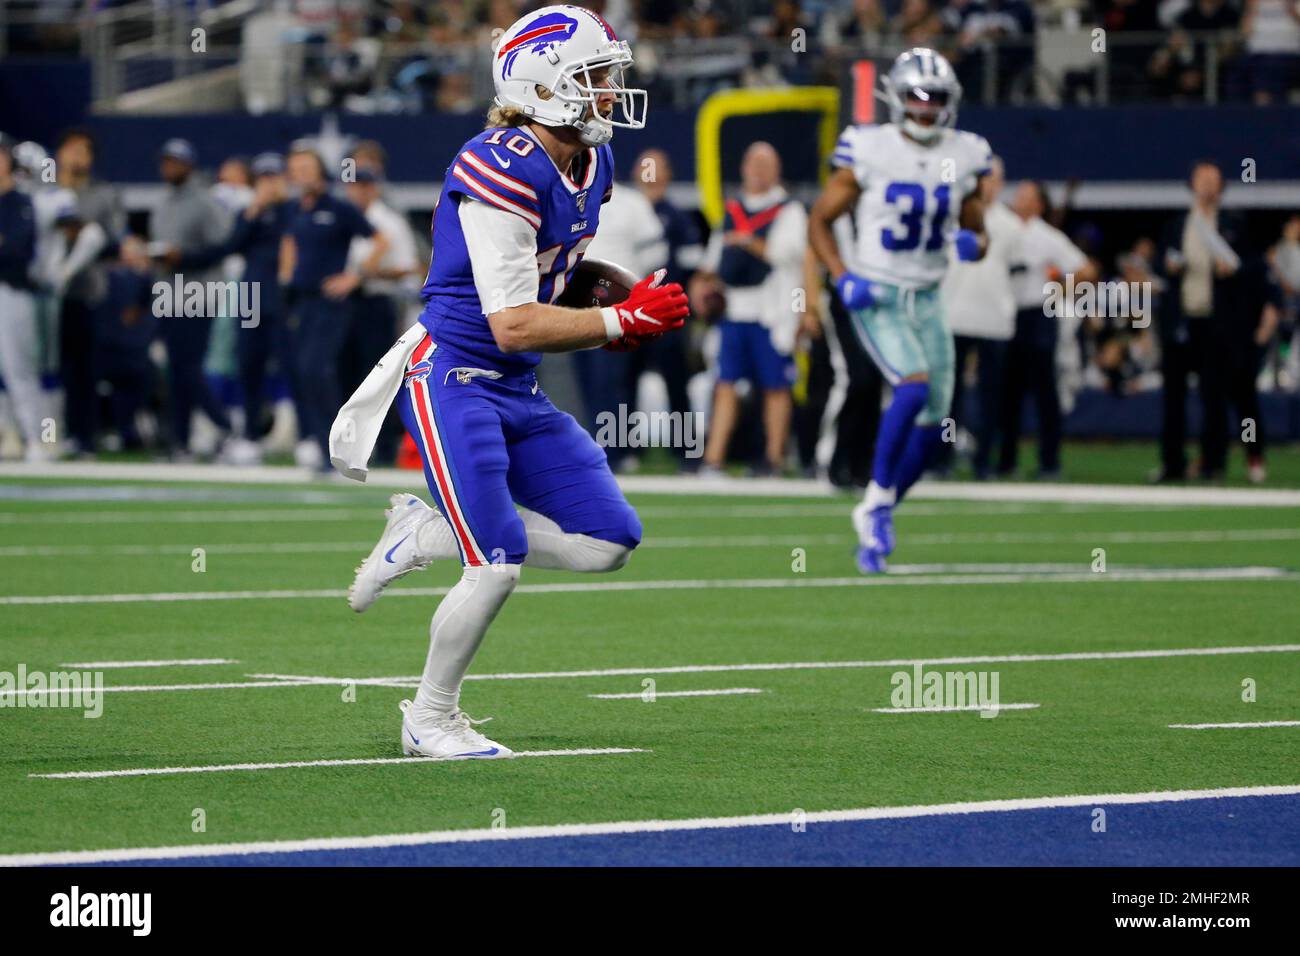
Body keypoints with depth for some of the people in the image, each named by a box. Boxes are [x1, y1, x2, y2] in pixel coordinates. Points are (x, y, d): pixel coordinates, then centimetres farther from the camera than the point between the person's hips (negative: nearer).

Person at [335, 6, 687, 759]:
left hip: (518, 389, 9)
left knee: (609, 543, 1)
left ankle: (429, 534, 15)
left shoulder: (591, 166, 7)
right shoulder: (502, 170, -21)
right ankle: (430, 721, 10)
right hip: (452, 378, -9)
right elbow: (513, 325, -24)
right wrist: (622, 322, -21)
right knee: (499, 567, -12)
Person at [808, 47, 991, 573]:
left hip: (927, 298, 5)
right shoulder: (869, 151, -10)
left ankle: (877, 516, 22)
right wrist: (842, 277, -15)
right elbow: (819, 221, -1)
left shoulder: (962, 157, 2)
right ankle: (876, 499, -10)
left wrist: (974, 244, -10)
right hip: (877, 295, -5)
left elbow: (976, 230, 14)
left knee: (934, 420, 3)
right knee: (916, 385, -26)